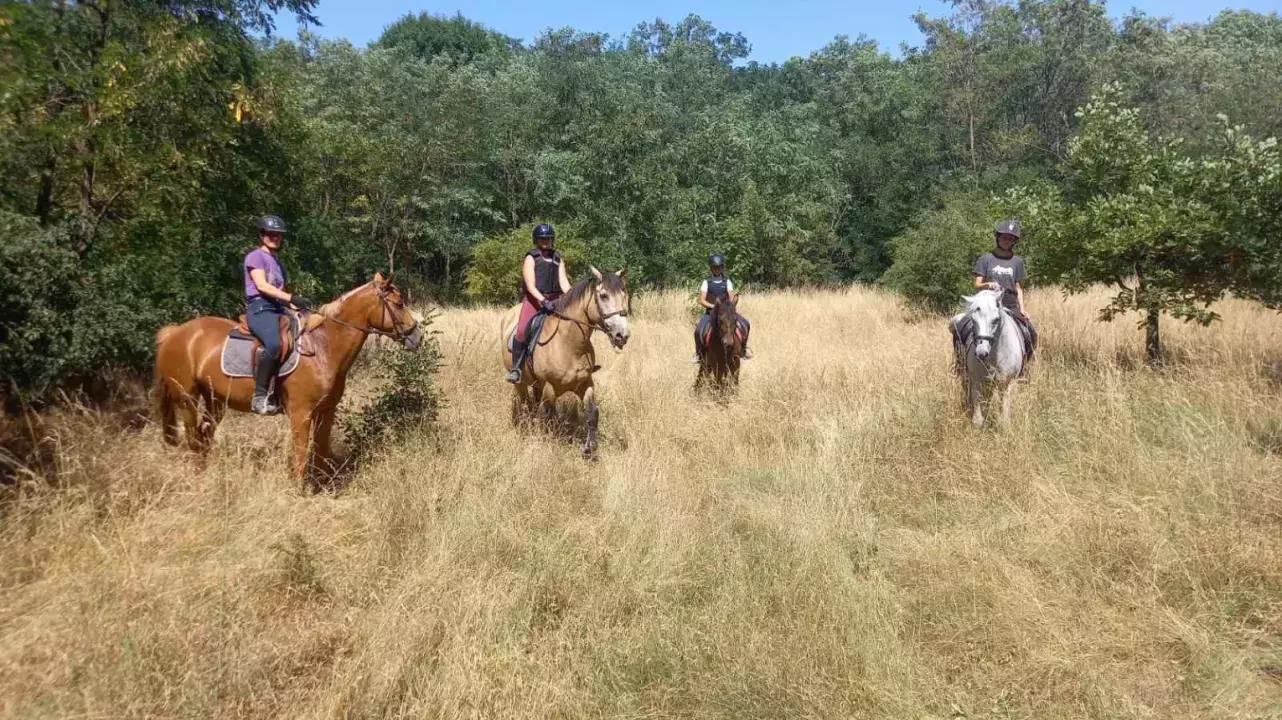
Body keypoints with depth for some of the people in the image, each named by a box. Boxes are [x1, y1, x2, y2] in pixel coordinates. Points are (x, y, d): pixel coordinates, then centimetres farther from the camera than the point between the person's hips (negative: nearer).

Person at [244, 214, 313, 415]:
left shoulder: (277, 261, 25)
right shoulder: (255, 256, 0)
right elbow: (262, 286, -13)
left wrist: (296, 303, 8)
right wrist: (291, 298, -22)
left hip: (278, 309, 9)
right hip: (260, 308, -9)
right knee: (273, 344, -36)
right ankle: (260, 395, -30)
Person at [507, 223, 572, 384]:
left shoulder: (557, 258, 15)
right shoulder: (531, 258, 0)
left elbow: (564, 282, 6)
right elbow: (530, 285, -12)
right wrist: (543, 301, -27)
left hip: (555, 300, 5)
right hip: (534, 299, -5)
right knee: (523, 330, -27)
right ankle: (516, 368, -19)